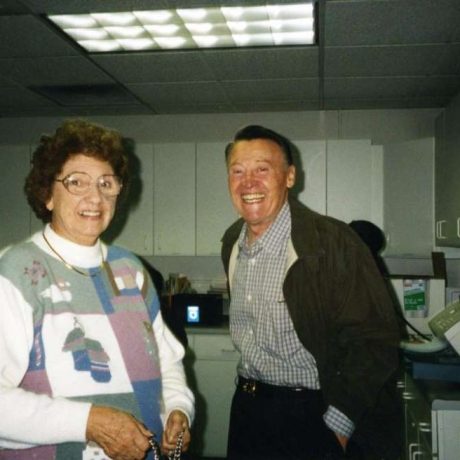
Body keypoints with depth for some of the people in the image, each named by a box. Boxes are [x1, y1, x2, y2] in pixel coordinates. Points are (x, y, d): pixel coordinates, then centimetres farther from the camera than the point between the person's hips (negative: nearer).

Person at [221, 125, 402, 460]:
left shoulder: (334, 243, -21)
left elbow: (375, 342, -20)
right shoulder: (232, 241, 2)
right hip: (247, 408, 6)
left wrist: (337, 427, -18)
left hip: (312, 417, -6)